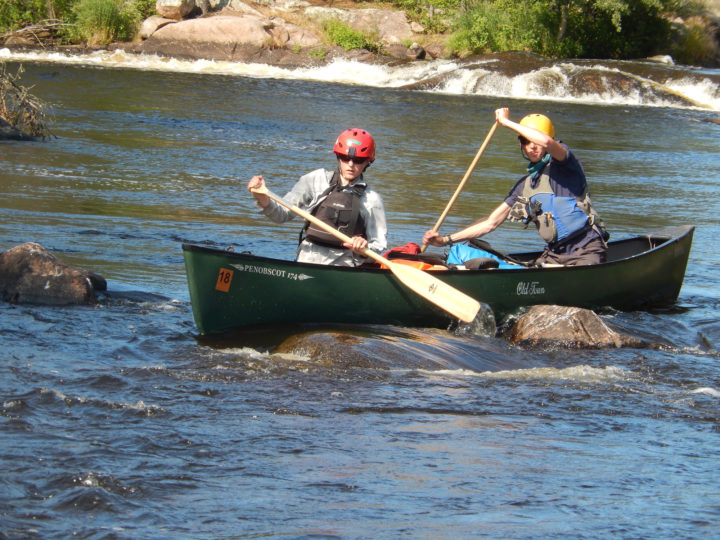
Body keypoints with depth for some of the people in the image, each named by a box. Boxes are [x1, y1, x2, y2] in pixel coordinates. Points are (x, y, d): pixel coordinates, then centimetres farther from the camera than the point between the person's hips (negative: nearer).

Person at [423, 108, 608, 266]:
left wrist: (507, 122, -16)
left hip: (586, 250, -6)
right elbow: (491, 222, 16)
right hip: (554, 253, 6)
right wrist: (446, 240, 10)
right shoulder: (524, 186, 14)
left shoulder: (561, 164, -4)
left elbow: (547, 141, -29)